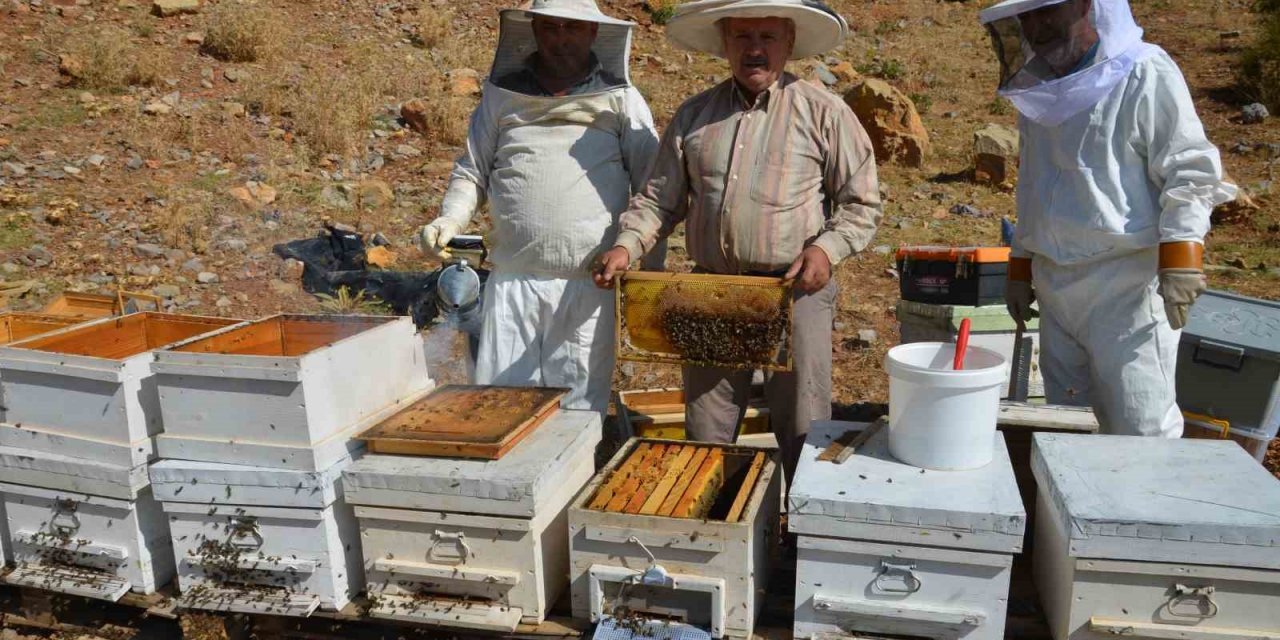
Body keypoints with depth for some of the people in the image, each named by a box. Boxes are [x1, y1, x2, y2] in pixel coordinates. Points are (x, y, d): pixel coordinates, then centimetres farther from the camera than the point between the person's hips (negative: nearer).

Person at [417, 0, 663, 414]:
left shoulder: (620, 99, 5)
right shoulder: (503, 94, 10)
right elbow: (472, 172, 15)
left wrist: (651, 271, -2)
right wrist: (449, 219, -5)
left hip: (591, 284, -1)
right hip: (512, 281, 2)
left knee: (579, 411, 6)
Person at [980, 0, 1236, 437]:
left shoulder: (1144, 74, -7)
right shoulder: (1039, 90, 14)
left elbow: (1189, 169, -9)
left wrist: (1181, 258, -18)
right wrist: (1020, 269, 19)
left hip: (1127, 284, -7)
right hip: (1056, 287, 7)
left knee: (1141, 432, -5)